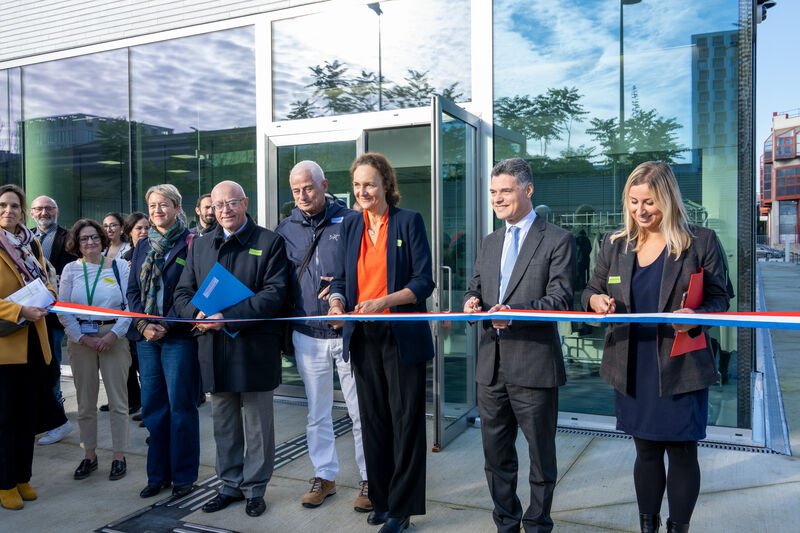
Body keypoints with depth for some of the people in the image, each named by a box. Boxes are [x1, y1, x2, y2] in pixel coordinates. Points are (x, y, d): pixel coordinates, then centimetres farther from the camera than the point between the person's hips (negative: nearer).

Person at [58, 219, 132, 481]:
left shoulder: (120, 266, 3)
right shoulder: (71, 269, 7)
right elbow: (62, 309, 4)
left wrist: (114, 334, -12)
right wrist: (83, 338, -6)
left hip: (113, 338, -2)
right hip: (80, 339, 2)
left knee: (118, 400, 1)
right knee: (85, 402, 8)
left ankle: (119, 456, 11)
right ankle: (89, 455, 21)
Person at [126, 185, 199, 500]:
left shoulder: (190, 244, -4)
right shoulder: (143, 246, 14)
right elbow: (133, 290, 11)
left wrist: (166, 325, -16)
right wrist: (144, 325, -5)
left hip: (178, 336, -5)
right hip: (146, 336, 6)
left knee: (181, 406, 1)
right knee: (152, 407, 11)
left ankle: (183, 476, 14)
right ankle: (158, 474, 23)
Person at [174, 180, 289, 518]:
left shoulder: (269, 242, -3)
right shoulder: (200, 246, 14)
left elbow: (275, 292, -13)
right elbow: (183, 292, 12)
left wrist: (229, 316, -21)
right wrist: (197, 315, -11)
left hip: (255, 348, -4)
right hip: (214, 349, 5)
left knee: (258, 424, 7)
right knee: (223, 424, 16)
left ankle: (255, 488, 23)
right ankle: (230, 486, 31)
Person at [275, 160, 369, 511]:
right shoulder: (285, 230, 7)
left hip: (349, 332, -3)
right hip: (308, 336, 3)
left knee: (361, 411, 5)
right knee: (317, 413, 14)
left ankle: (370, 479, 20)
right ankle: (324, 476, 29)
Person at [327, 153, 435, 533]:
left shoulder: (409, 221, -3)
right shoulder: (350, 225, 11)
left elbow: (424, 281, -8)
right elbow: (340, 278, 12)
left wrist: (385, 301, -22)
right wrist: (337, 302, -10)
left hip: (403, 337, -4)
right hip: (363, 337, 5)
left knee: (406, 420, 3)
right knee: (373, 421, 13)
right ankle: (380, 501, 28)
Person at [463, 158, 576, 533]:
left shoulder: (557, 240, -5)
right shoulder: (489, 243, 15)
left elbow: (561, 298, -13)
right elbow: (475, 287, 17)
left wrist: (515, 313, -26)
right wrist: (471, 301, -7)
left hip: (533, 365, -6)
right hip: (491, 365, 6)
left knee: (540, 456, 9)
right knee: (496, 456, 16)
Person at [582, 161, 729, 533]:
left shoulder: (700, 242, -4)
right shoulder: (614, 245, 5)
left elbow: (719, 298, -2)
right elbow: (591, 290, 12)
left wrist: (696, 316, -23)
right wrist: (596, 300, -12)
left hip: (680, 368, -3)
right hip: (633, 370, 3)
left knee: (682, 454, 8)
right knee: (646, 452, 16)